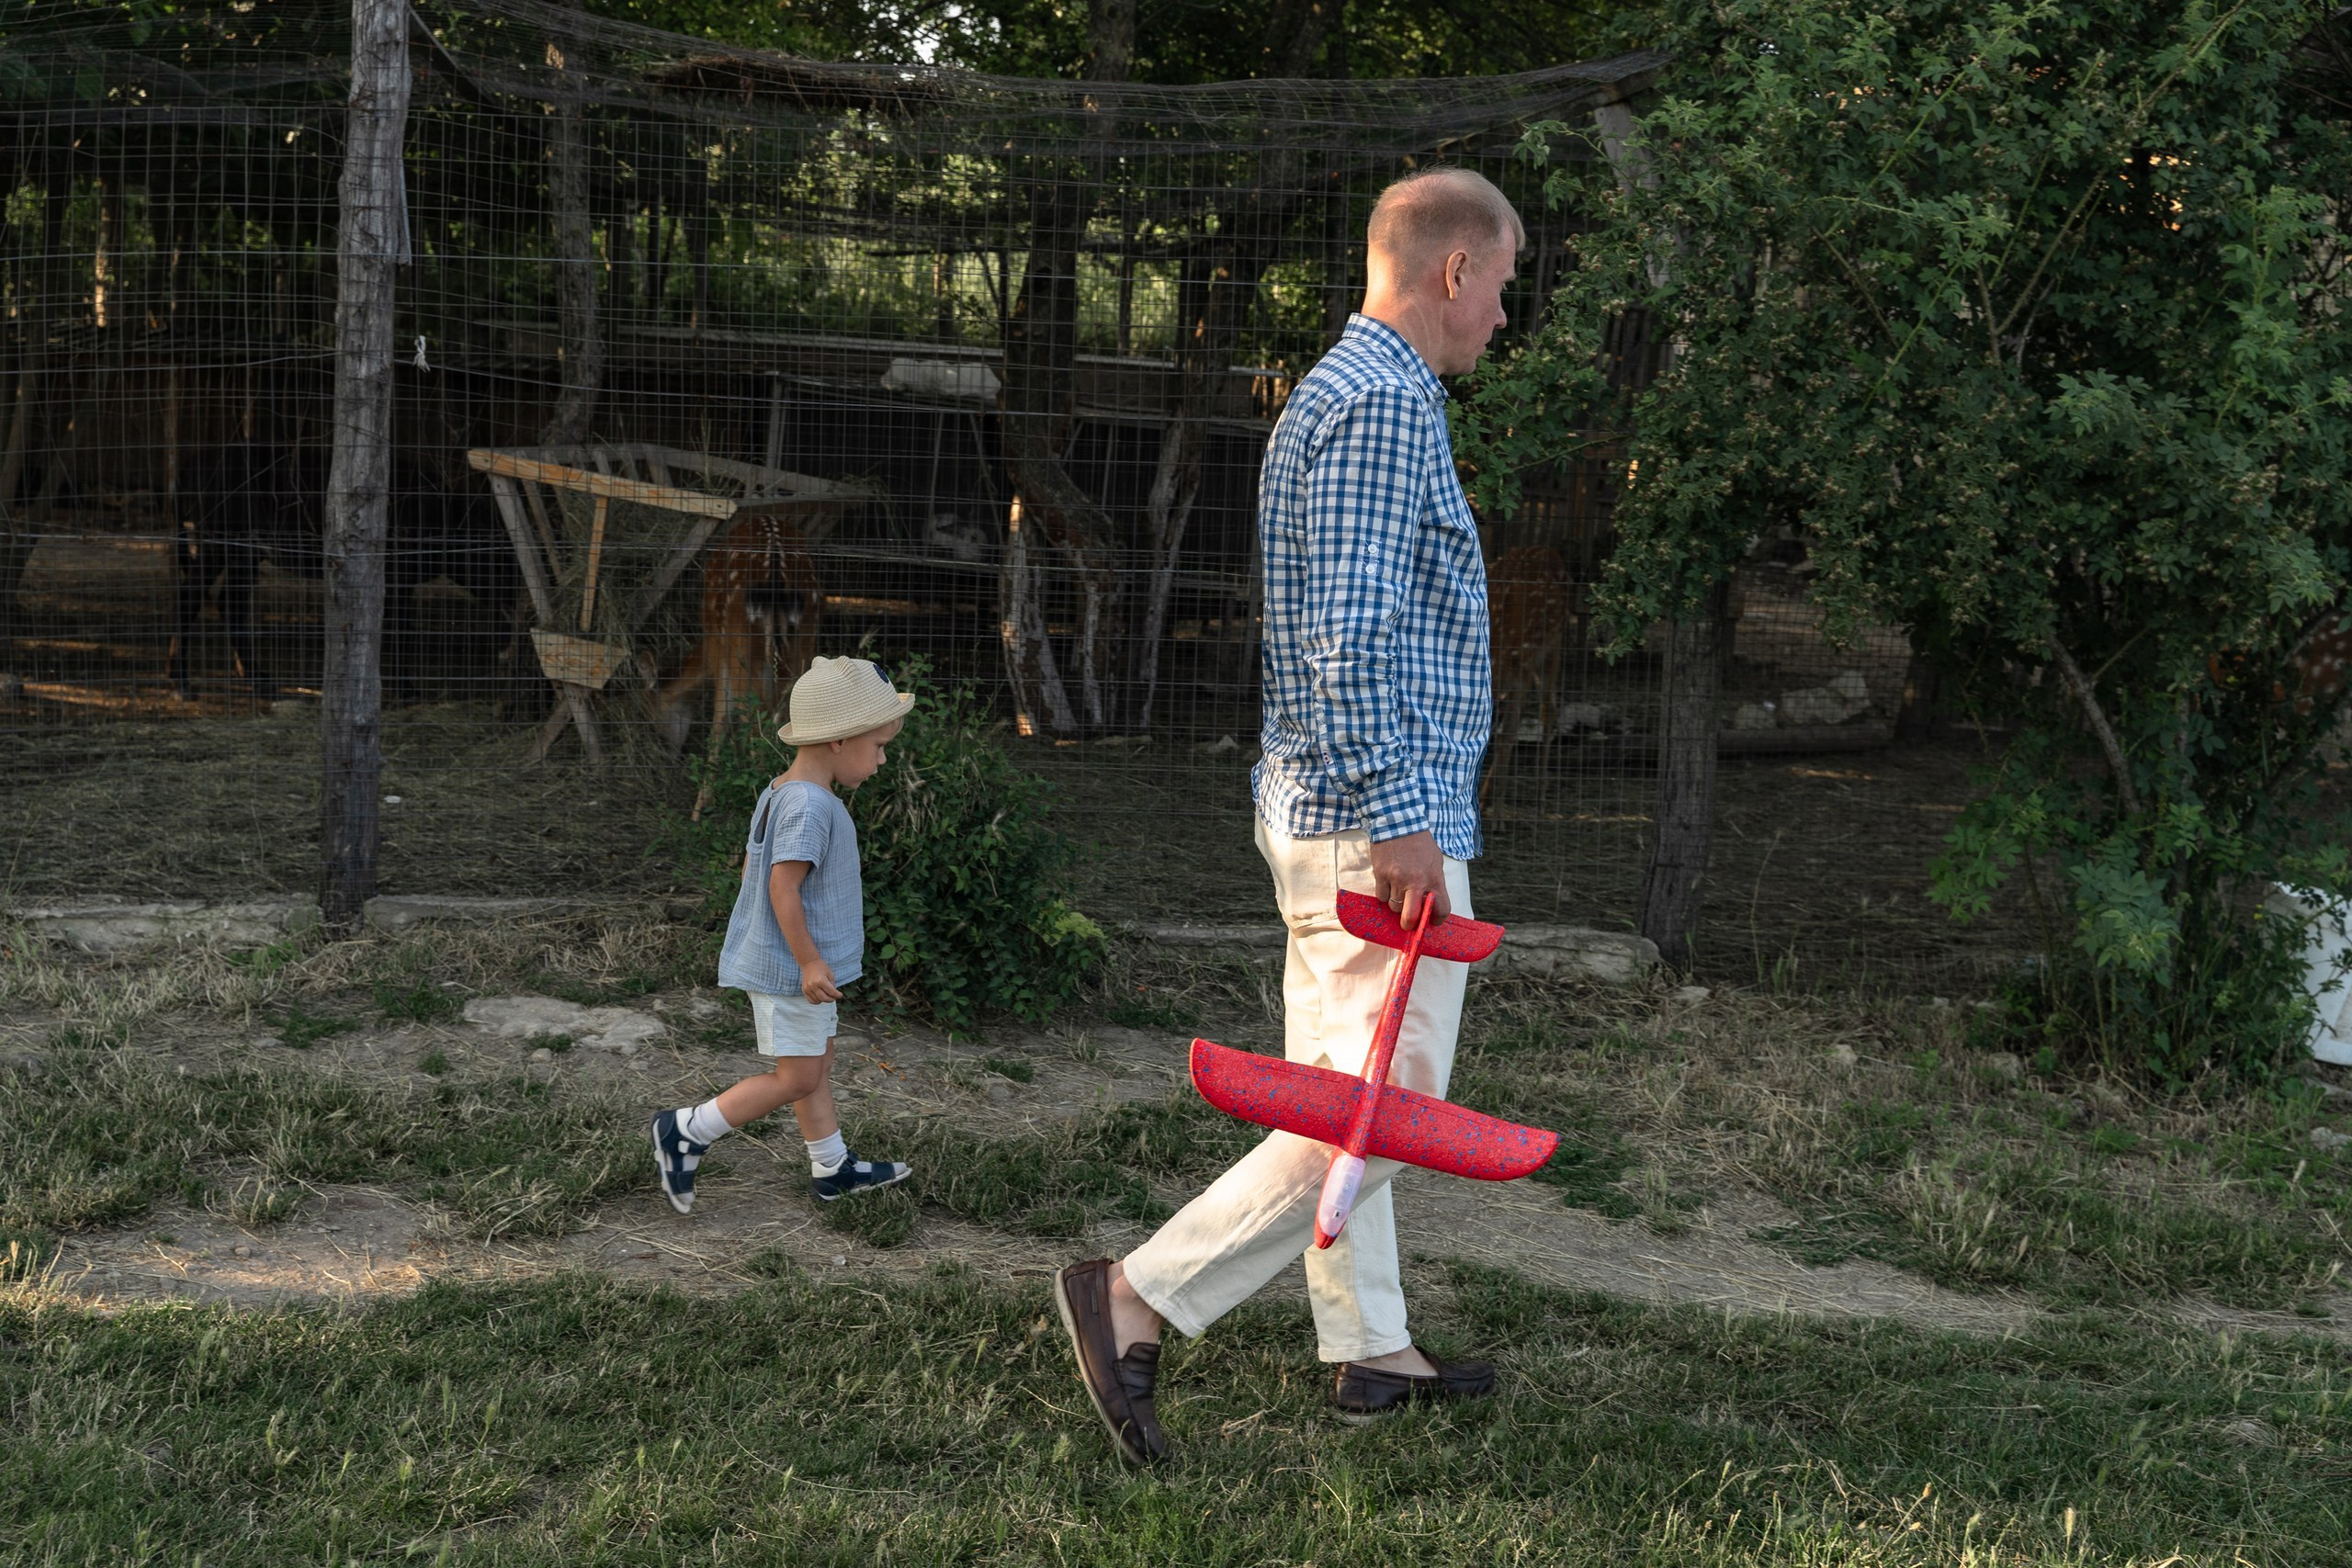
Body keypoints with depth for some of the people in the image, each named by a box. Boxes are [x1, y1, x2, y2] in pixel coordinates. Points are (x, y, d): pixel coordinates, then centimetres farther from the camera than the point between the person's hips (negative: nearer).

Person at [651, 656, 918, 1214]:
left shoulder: (778, 793, 7)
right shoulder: (810, 805, -24)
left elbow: (752, 867, 16)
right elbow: (783, 885, -28)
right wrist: (808, 961, -24)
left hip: (795, 962, 10)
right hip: (791, 968, -10)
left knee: (818, 1064, 18)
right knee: (797, 1078, -1)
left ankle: (833, 1168, 28)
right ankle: (686, 1132, 5)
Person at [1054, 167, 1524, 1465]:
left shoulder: (1332, 393, 17)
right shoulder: (1387, 408, -16)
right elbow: (1350, 637, -24)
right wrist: (1403, 819, -24)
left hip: (1317, 810, 11)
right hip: (1381, 820, -11)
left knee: (1340, 1100, 15)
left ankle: (1370, 1350, 25)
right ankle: (1137, 1297, -7)